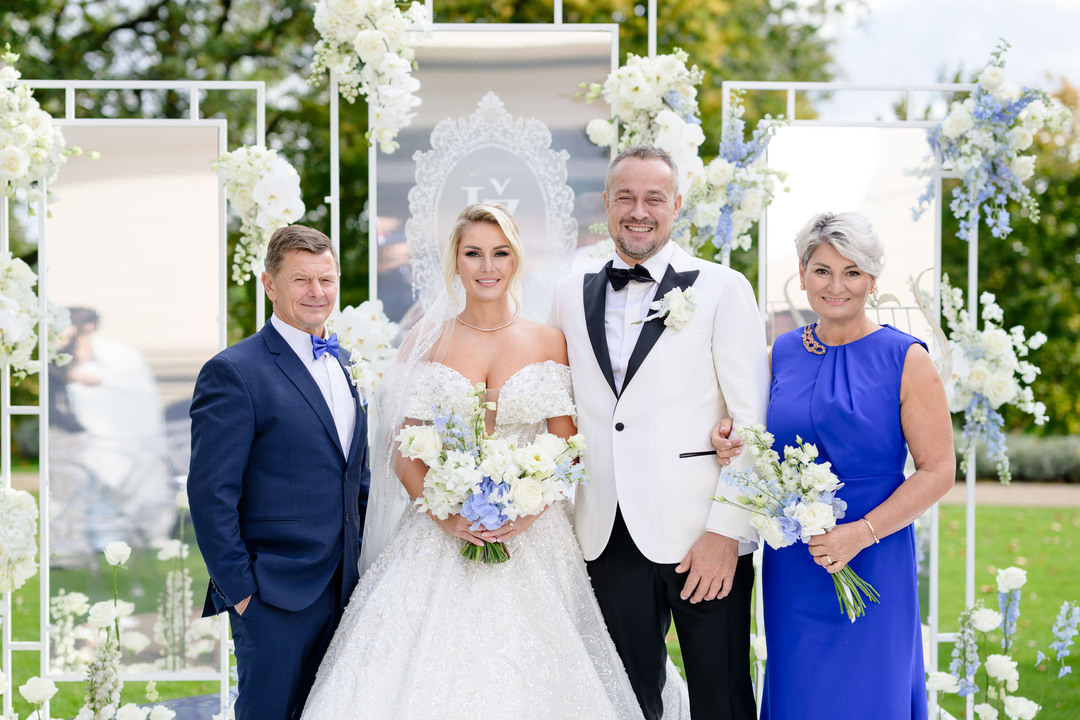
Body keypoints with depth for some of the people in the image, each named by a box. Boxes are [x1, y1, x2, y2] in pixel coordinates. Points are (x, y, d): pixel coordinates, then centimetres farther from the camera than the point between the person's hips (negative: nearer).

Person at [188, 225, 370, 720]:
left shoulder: (345, 364, 13)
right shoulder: (234, 372, -11)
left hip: (344, 588, 7)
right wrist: (238, 589, -15)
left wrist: (357, 561, 13)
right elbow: (210, 493, -14)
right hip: (274, 597, -7)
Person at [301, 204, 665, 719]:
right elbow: (404, 453, 3)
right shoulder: (425, 342, 6)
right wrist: (445, 516, -13)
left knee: (523, 677, -5)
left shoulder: (547, 342, 6)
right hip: (440, 537, 0)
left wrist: (530, 510, -14)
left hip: (531, 537, 0)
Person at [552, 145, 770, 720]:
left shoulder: (722, 289, -1)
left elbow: (753, 421, -5)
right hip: (609, 538, 4)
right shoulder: (572, 296, 12)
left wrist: (726, 529, -12)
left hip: (702, 538, -3)